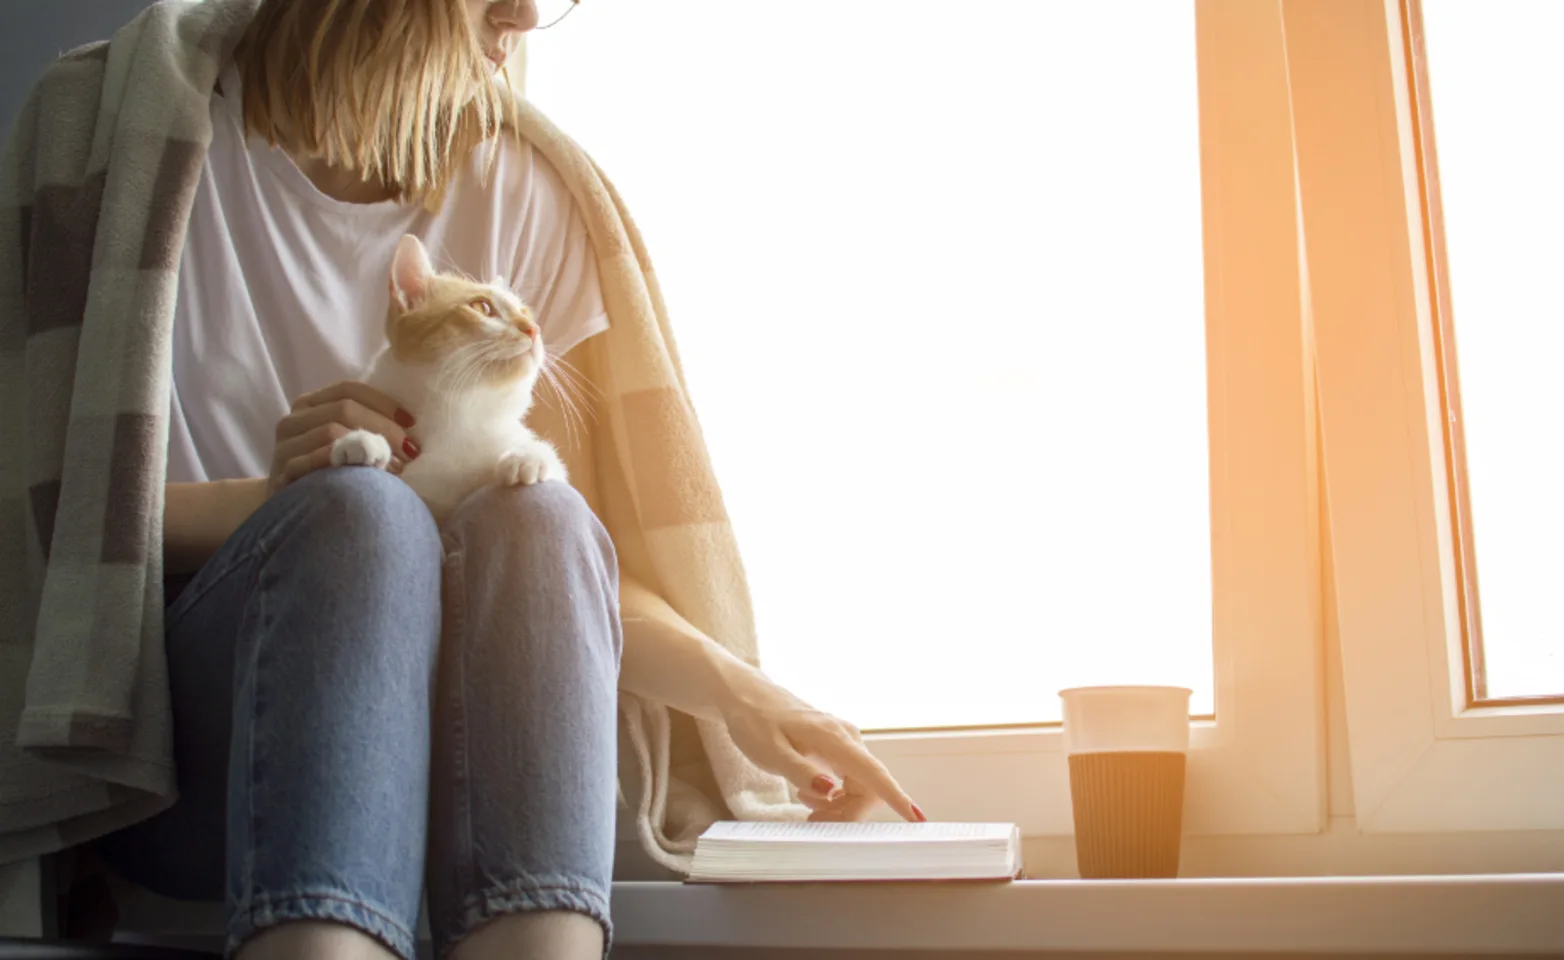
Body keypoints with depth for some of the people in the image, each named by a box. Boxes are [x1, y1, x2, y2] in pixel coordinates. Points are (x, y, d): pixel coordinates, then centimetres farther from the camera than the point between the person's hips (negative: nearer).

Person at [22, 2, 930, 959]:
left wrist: (732, 690, -2)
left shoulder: (518, 190, 8)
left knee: (538, 521, -28)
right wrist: (265, 500, -20)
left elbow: (563, 560, 10)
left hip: (422, 746, 3)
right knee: (362, 511, -31)